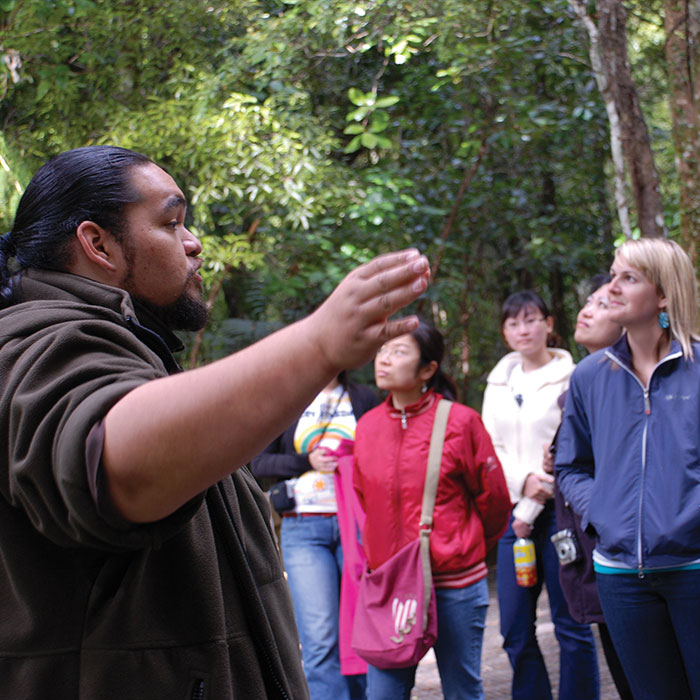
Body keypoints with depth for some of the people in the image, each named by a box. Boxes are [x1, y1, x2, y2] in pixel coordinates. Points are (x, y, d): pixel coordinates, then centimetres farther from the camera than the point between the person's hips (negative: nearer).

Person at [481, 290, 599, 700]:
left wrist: (531, 511, -8)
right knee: (516, 629, 3)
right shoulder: (499, 384, 14)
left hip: (558, 510, -5)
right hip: (512, 511, 5)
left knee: (571, 624, -2)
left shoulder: (570, 379, -2)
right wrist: (522, 481, -9)